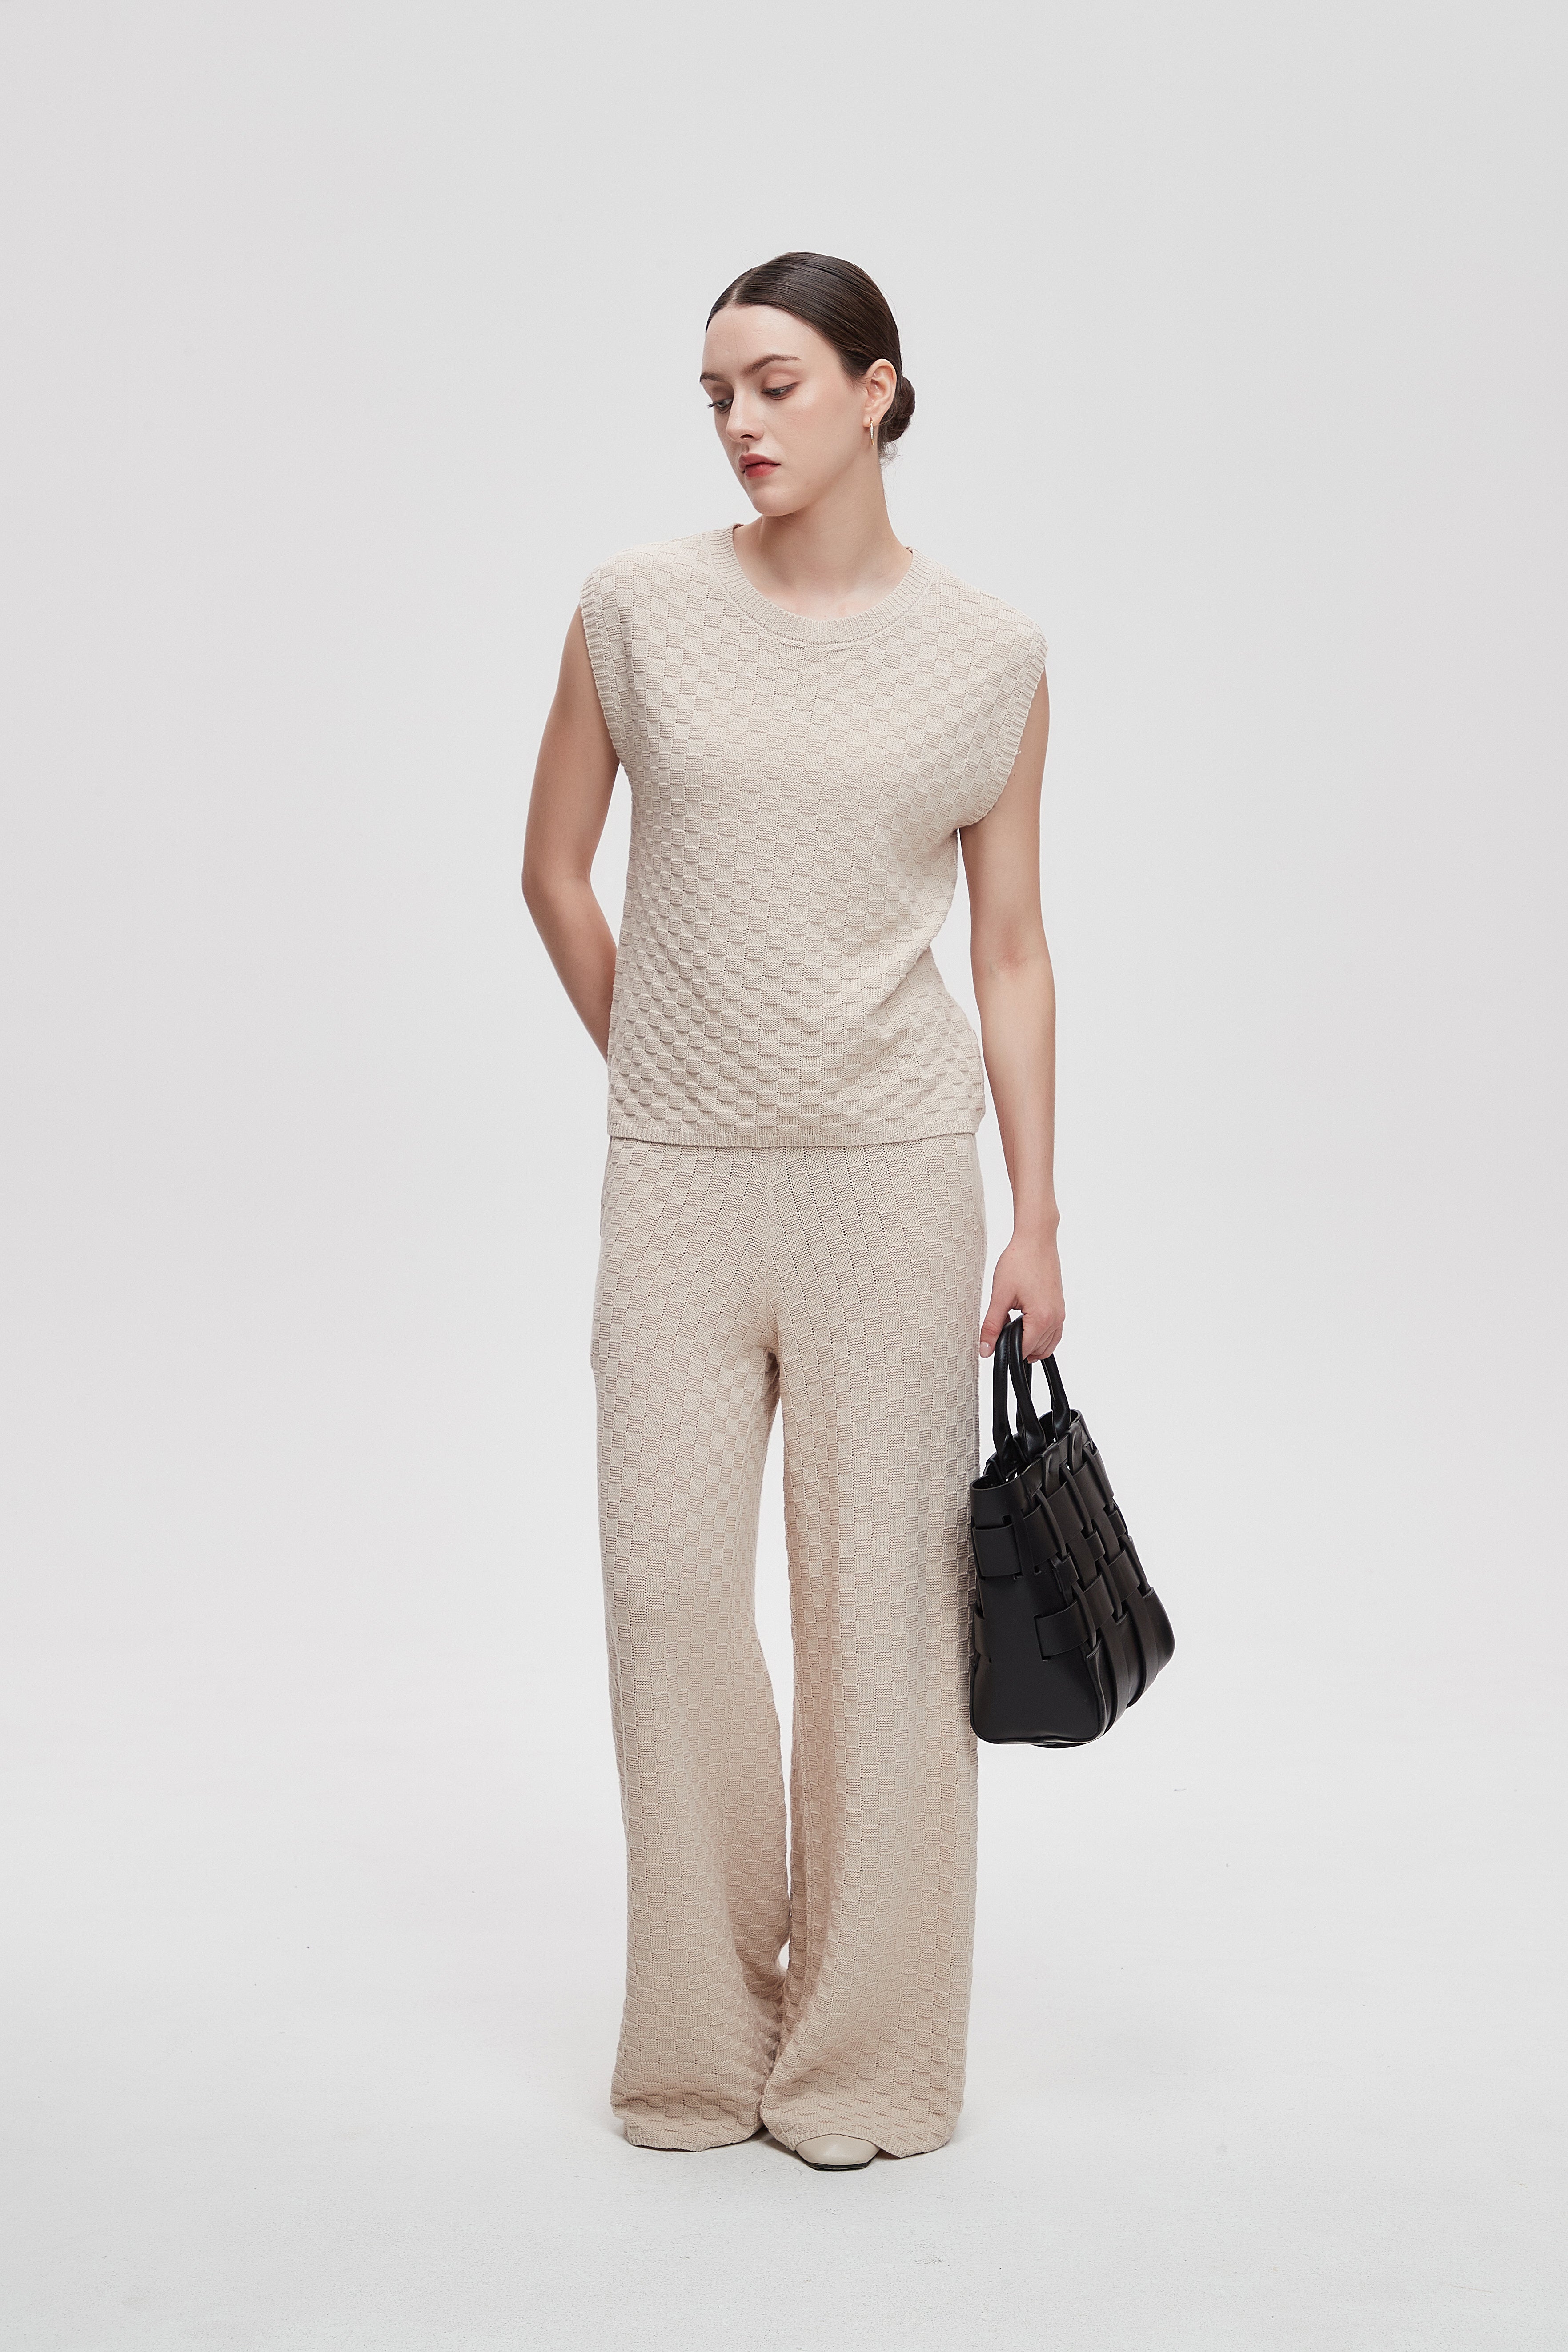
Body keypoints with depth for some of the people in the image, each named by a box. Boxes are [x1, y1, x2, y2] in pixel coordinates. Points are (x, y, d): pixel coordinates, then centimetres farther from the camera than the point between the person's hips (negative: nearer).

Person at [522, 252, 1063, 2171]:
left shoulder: (986, 656, 0)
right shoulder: (640, 608, 0)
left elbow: (1010, 950, 4)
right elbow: (554, 868, 10)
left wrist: (1036, 1218, -1)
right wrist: (659, 1075, 11)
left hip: (890, 1175, -1)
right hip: (677, 1185, 1)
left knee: (883, 1602, 4)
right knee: (669, 1593, 5)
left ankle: (865, 2050, 21)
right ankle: (705, 2035, 24)